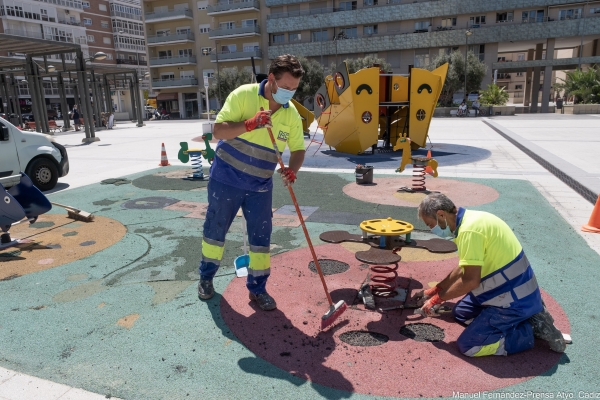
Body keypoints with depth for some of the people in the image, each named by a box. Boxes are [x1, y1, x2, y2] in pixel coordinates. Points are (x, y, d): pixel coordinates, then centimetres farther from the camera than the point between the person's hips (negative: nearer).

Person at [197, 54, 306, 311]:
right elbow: (218, 130, -19)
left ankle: (257, 288, 22)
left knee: (261, 237, 4)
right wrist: (250, 124, -33)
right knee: (215, 230, 13)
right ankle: (206, 277, 36)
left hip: (260, 186, 3)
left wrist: (292, 169, -20)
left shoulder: (291, 113, -3)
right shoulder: (243, 95, -14)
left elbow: (298, 149, 1)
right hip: (226, 179, -2)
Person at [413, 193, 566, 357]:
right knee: (460, 312, 22)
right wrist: (434, 290, 18)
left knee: (468, 346, -9)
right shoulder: (470, 218, 5)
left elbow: (470, 280, -27)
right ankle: (523, 315, 14)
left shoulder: (469, 229, -26)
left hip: (514, 300, -10)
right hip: (510, 289, 10)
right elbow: (464, 268, 15)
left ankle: (533, 327, -2)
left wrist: (438, 299, -11)